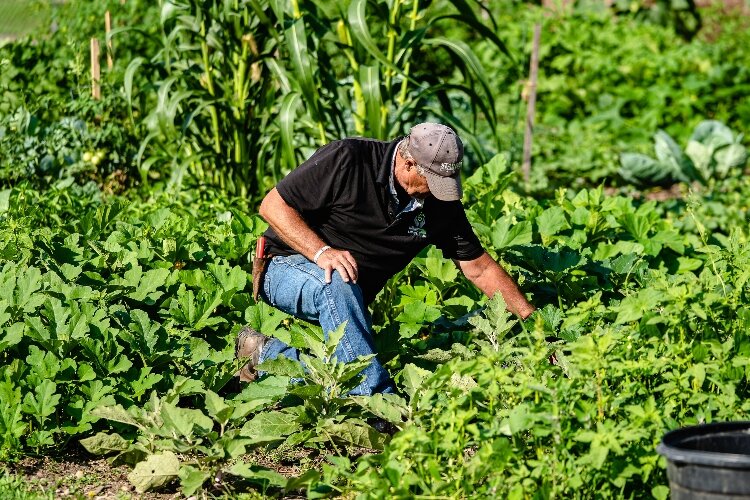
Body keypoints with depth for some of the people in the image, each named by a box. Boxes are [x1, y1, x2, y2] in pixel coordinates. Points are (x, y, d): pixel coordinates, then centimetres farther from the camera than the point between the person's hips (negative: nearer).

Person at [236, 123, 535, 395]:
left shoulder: (442, 204, -3)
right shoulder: (347, 160, -20)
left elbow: (480, 269, 6)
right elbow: (272, 205, -17)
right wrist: (321, 252, -30)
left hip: (350, 296, 5)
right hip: (291, 269, -5)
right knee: (338, 284, -40)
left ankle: (267, 353, -4)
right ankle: (375, 397, -38)